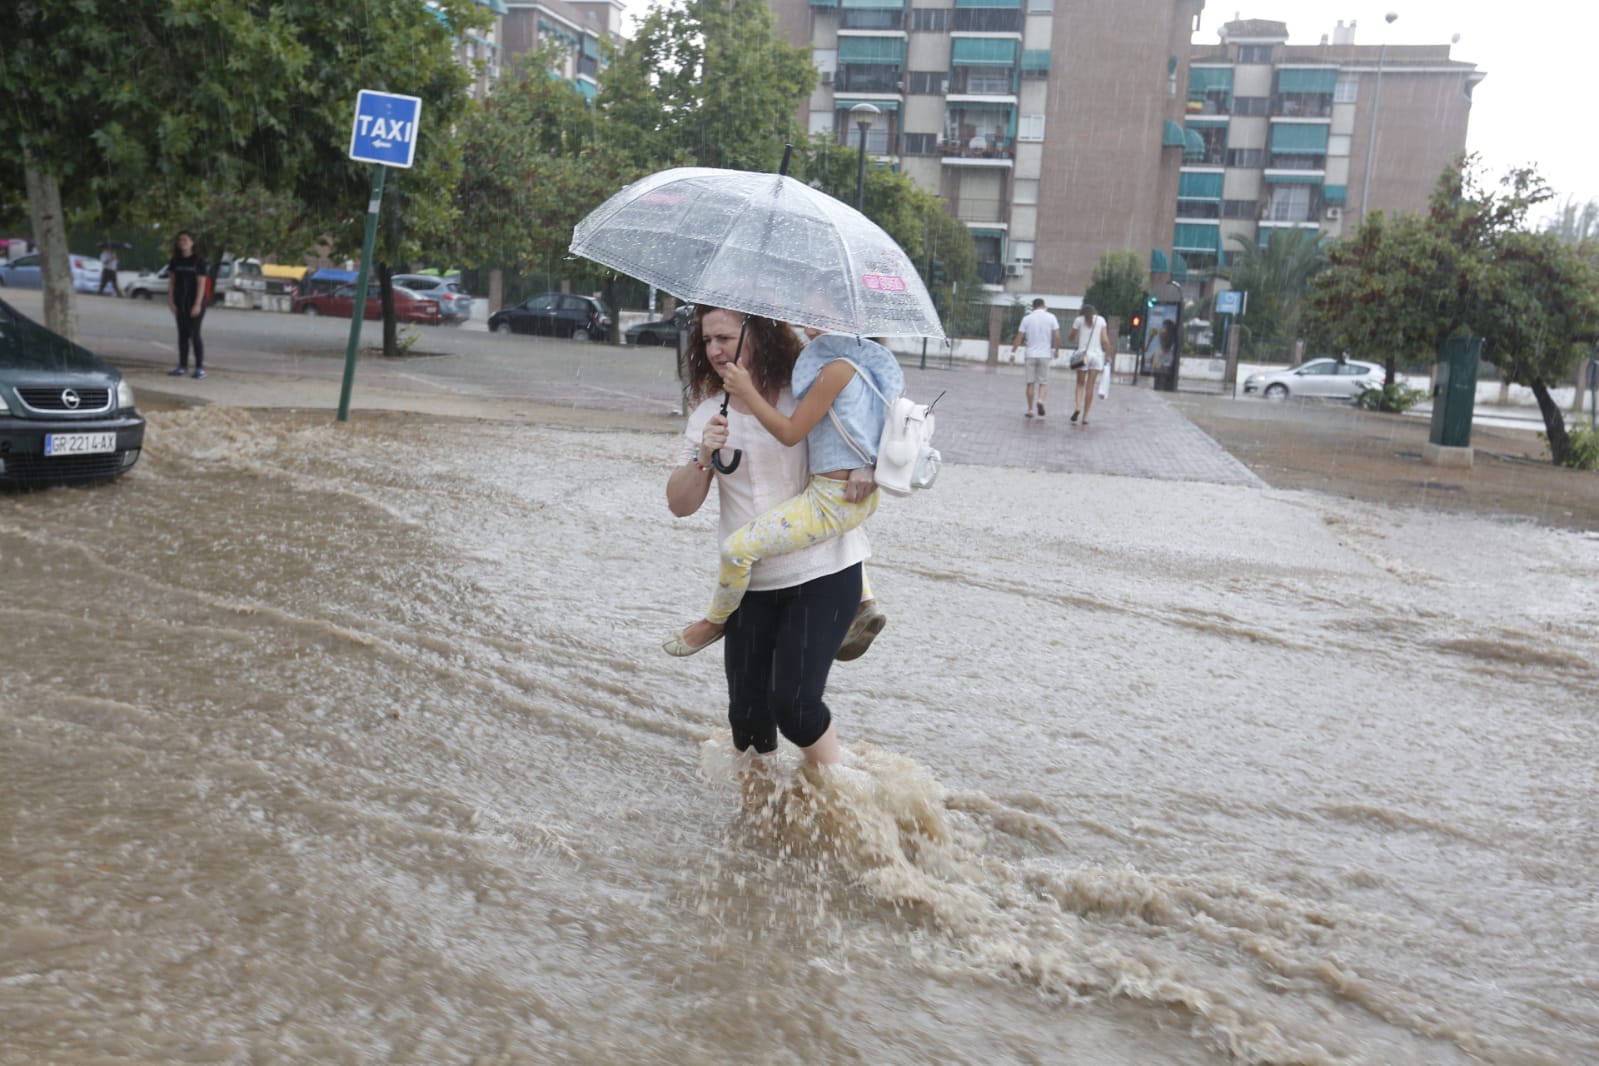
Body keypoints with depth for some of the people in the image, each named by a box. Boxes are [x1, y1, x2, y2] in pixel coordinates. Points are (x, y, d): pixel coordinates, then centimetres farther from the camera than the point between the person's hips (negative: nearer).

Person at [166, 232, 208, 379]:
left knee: (194, 334, -6)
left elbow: (201, 284, -8)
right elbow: (171, 282, 9)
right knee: (182, 334, 7)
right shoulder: (175, 261, 7)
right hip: (180, 303, 4)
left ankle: (200, 367, -1)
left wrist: (198, 304, -14)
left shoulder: (198, 261, -5)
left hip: (195, 302, -4)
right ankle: (182, 366, 11)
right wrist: (171, 301, 1)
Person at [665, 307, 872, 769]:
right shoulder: (709, 415, 6)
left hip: (823, 571, -3)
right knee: (747, 711, 4)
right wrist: (703, 457, -17)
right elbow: (680, 504, 2)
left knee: (793, 701, -12)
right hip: (750, 583, 4)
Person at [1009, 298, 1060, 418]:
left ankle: (1030, 409, 7)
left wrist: (1013, 352, 6)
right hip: (1045, 354, -1)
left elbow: (1019, 337, 0)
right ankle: (1040, 400, -21)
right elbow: (1057, 336, -5)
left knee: (1030, 383, 7)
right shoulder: (1051, 317, 0)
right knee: (1044, 382, 6)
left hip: (1031, 354, 1)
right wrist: (1057, 350, 9)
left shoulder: (1027, 318, 2)